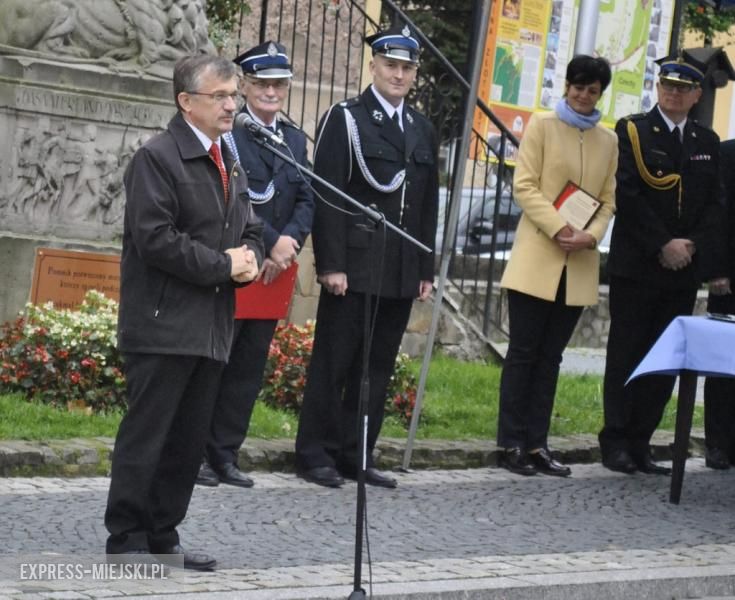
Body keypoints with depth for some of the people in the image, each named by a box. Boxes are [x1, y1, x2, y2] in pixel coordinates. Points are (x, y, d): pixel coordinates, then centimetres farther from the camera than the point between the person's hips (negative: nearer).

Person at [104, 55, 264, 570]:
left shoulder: (230, 164, 19)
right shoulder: (157, 158, -8)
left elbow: (250, 231, 25)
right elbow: (154, 238, -17)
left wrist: (249, 259, 1)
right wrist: (223, 265, -14)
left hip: (211, 328, 8)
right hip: (163, 326, -8)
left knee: (190, 441, 9)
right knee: (146, 436, -5)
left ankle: (162, 538, 17)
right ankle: (126, 541, 2)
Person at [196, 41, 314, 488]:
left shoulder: (295, 140, 15)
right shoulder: (228, 132, -5)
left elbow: (307, 199, 7)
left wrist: (289, 241, -11)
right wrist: (270, 244, -18)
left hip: (273, 267, 6)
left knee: (250, 367, 8)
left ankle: (225, 453, 14)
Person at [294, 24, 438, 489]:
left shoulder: (423, 131, 15)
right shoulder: (345, 119, -2)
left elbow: (429, 204, 16)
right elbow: (328, 195, -7)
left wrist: (427, 270, 11)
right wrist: (331, 264, -14)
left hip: (401, 271, 5)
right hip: (354, 266, -5)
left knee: (379, 366, 7)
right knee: (334, 363, 0)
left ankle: (357, 455, 14)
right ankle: (316, 455, 6)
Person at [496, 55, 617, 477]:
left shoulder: (608, 141, 12)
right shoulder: (543, 125, 1)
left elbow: (607, 200, 12)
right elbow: (525, 185, -6)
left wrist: (591, 235, -8)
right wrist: (558, 228, -17)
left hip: (579, 265, 4)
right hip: (537, 258, -4)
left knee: (550, 357, 7)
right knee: (523, 353, -1)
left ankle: (536, 444, 10)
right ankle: (511, 444, 2)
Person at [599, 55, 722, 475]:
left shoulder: (708, 142, 12)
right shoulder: (632, 131, -1)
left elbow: (714, 204, 10)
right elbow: (627, 196, -10)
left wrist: (692, 246, -7)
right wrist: (663, 246, -15)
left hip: (685, 268, 4)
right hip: (637, 266, -4)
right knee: (627, 357, 1)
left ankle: (640, 443, 9)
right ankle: (616, 442, 7)